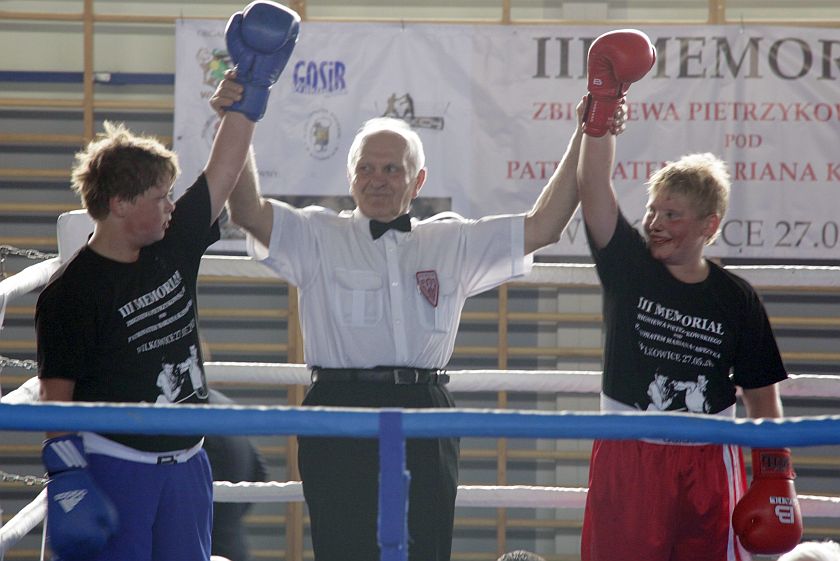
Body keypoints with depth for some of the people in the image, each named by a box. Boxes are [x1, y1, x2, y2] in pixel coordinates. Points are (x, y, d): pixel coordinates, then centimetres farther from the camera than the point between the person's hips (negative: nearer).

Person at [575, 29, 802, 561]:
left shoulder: (736, 298, 1)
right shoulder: (629, 268, 0)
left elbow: (762, 394, 6)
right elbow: (594, 187, -12)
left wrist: (775, 477, 2)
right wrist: (602, 107, -23)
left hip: (708, 467, 0)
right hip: (626, 461, 0)